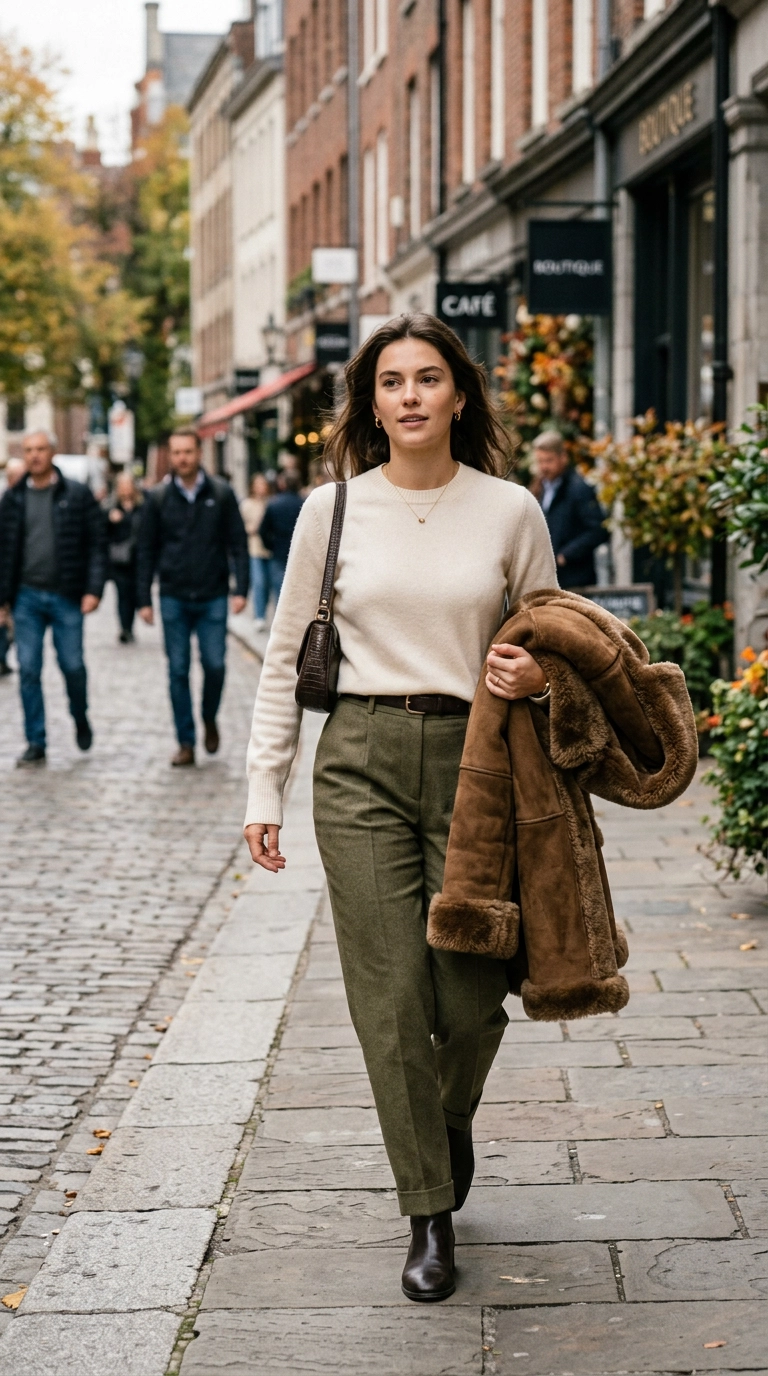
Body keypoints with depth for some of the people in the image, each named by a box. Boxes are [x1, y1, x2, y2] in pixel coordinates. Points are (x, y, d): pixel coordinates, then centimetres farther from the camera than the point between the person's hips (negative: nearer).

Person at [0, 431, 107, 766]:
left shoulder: (77, 495, -1)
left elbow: (97, 543, -2)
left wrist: (93, 589, -11)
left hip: (67, 597, -2)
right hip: (27, 596, 2)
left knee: (72, 666, 2)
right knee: (28, 671, 1)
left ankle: (81, 719, 31)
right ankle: (36, 743, 8)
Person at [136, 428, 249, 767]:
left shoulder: (221, 494, 2)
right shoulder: (159, 498, 4)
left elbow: (238, 544, 2)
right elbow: (146, 551, 7)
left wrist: (241, 589, -8)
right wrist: (144, 599, 2)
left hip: (212, 598, -1)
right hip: (173, 598, 1)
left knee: (215, 665, -4)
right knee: (178, 671, 2)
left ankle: (209, 720, 25)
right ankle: (186, 742, 9)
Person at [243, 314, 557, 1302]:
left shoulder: (510, 513, 3)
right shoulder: (331, 510, 3)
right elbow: (286, 657, 9)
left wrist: (535, 678, -10)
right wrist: (263, 788, 4)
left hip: (473, 761, 0)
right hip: (362, 764, 0)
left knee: (472, 996, 1)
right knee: (391, 1000, -3)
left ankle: (452, 1122, 35)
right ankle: (428, 1216, 10)